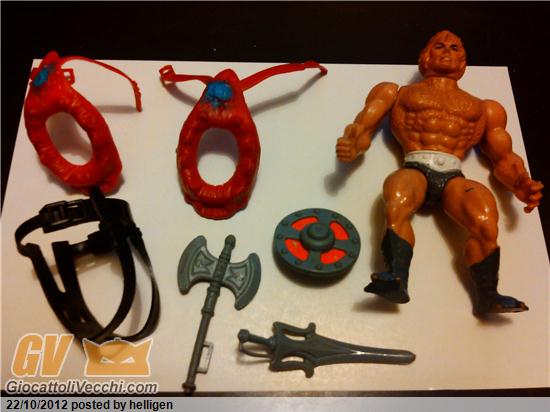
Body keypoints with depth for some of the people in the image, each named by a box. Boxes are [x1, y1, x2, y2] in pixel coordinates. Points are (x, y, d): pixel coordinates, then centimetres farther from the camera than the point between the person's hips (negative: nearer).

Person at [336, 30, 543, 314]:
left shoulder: (484, 108, 31)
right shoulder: (396, 92, 26)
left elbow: (503, 157, 25)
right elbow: (362, 128, 14)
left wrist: (520, 185, 3)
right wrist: (352, 147, -11)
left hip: (453, 176, 2)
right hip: (415, 169, -1)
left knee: (485, 223, -29)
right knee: (397, 205, -37)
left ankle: (487, 298, -17)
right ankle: (397, 280, -38)